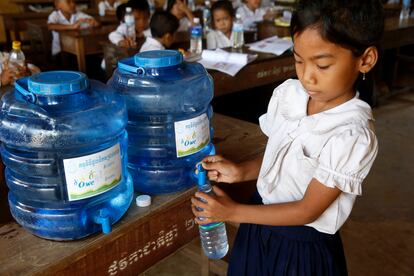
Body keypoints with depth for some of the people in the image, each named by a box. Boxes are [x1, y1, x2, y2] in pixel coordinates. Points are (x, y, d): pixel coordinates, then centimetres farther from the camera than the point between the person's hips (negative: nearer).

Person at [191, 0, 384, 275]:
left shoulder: (352, 136, -27)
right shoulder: (288, 93, -9)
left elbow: (308, 210, -22)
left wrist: (233, 212, -19)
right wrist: (241, 171, -15)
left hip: (304, 246, -5)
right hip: (261, 224, 5)